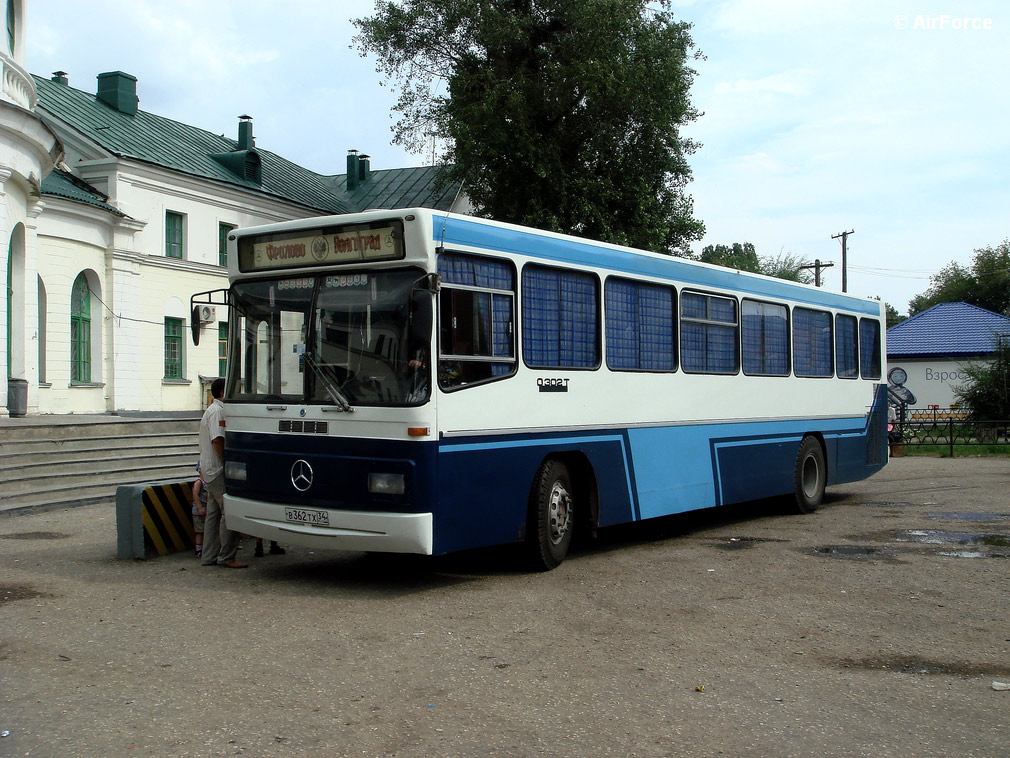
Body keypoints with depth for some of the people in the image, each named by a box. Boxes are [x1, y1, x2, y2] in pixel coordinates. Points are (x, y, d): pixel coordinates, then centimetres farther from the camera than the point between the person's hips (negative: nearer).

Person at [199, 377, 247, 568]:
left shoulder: (212, 410, 22)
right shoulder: (218, 411, -12)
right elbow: (217, 439, -22)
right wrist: (228, 464, -21)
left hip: (210, 471, 11)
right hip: (218, 469, -11)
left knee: (214, 513, 11)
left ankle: (209, 557, 14)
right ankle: (226, 557, -8)